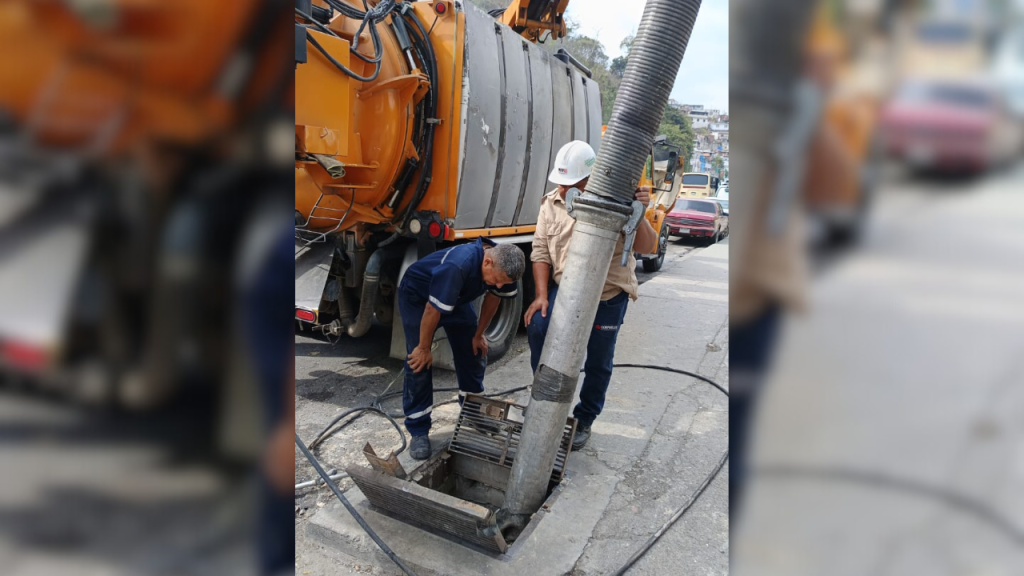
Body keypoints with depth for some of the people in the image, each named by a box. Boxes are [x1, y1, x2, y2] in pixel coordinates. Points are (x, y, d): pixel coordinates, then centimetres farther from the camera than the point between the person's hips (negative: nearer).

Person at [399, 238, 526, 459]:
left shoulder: (502, 263, -23)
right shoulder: (457, 266, -44)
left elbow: (493, 297, -3)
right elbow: (432, 310, -33)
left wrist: (479, 334, 4)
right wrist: (424, 348, -20)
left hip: (456, 297, 6)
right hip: (417, 295, -6)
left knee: (473, 353, 4)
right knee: (418, 362, -11)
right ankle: (418, 432, -2)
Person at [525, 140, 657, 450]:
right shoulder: (551, 203, -2)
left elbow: (646, 247, -14)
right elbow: (540, 251, 0)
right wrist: (542, 295, -9)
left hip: (607, 297, -2)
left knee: (598, 363, 8)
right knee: (538, 327, -24)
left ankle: (584, 420, 31)